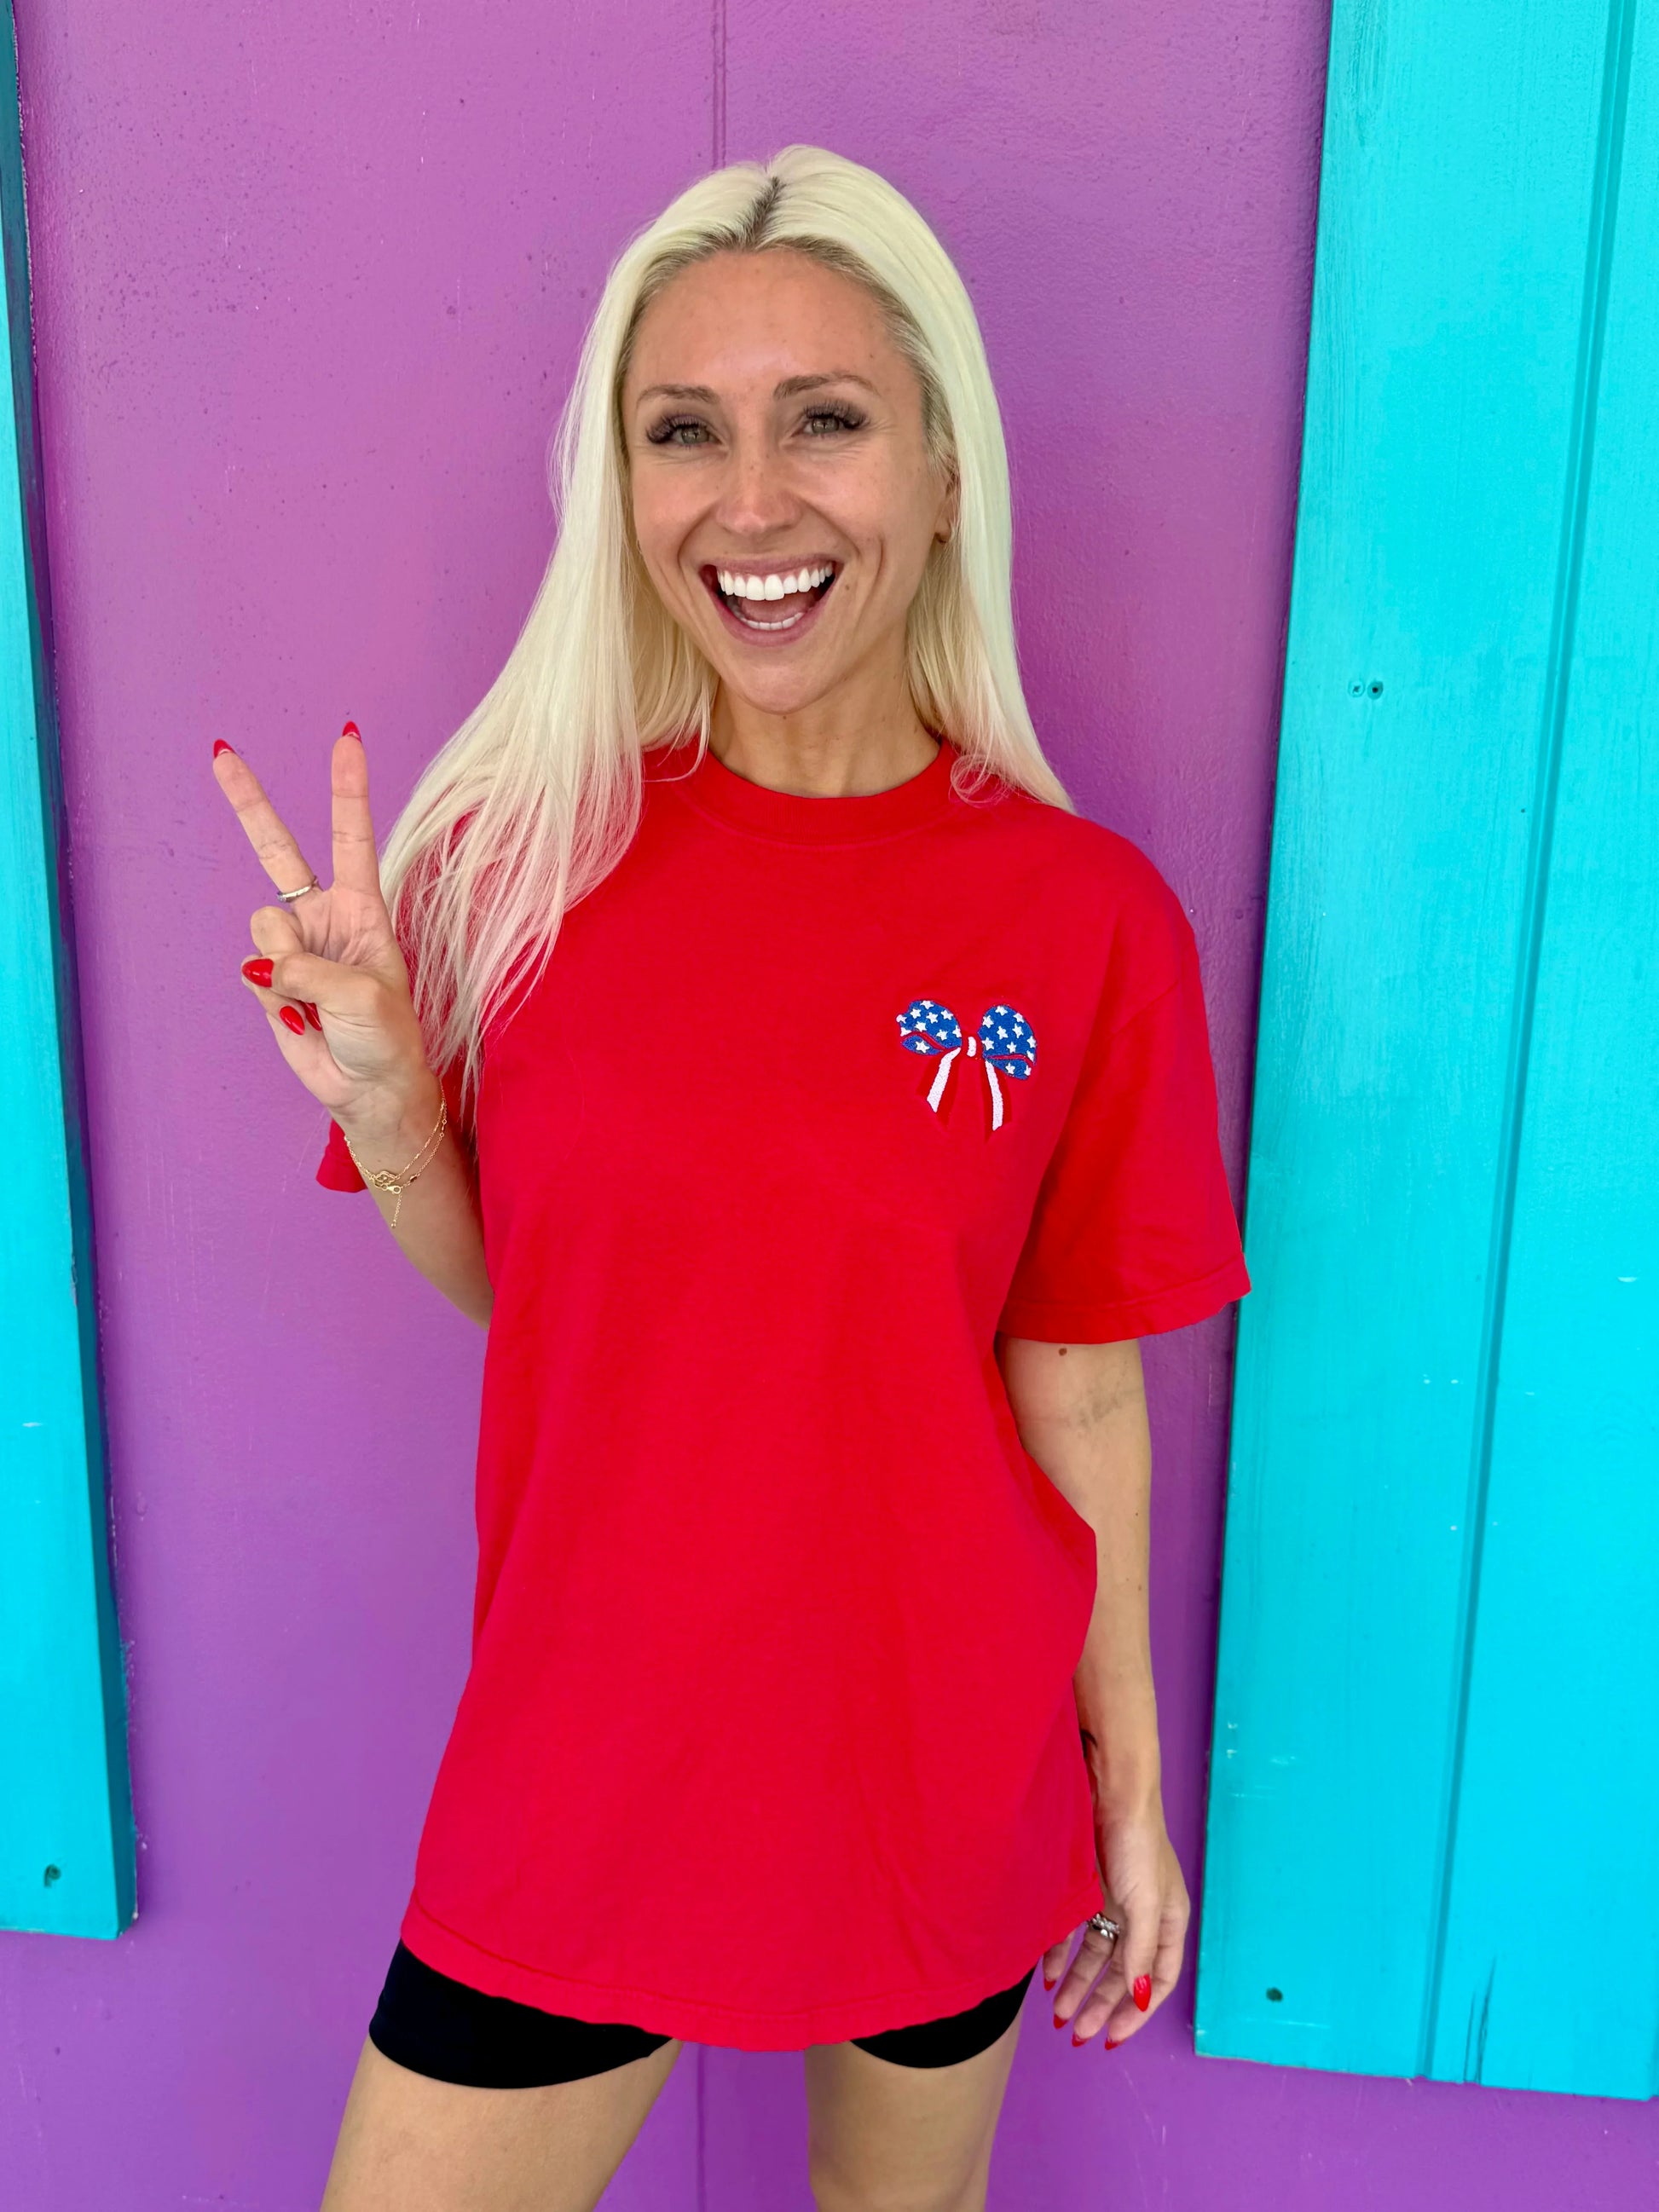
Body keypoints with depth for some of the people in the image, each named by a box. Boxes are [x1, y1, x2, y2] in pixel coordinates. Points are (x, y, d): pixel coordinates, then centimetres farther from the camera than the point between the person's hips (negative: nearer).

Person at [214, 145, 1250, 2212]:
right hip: (586, 1744, 1)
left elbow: (1080, 1392, -5)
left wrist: (1131, 1783, 2)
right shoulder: (520, 848, -9)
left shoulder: (1089, 917, -13)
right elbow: (501, 1286, 2)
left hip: (943, 1761, 0)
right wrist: (380, 1095, -17)